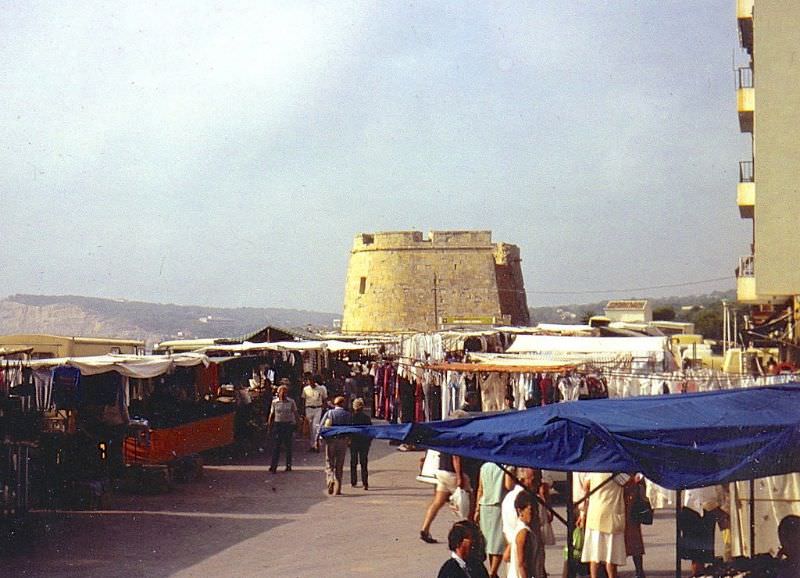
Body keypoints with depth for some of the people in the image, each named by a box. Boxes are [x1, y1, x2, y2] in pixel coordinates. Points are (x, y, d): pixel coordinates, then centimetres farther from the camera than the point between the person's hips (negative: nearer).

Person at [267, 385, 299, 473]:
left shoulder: (291, 402, 1)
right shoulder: (274, 402, 3)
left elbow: (295, 413, 6)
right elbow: (271, 414, 8)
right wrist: (269, 425, 4)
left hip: (289, 424, 0)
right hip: (278, 424, 0)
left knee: (288, 445, 5)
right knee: (277, 445, -6)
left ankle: (288, 465, 15)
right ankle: (274, 465, -6)